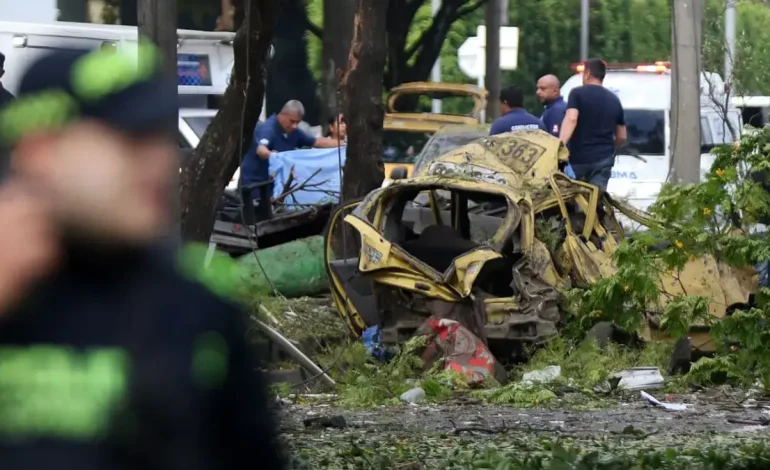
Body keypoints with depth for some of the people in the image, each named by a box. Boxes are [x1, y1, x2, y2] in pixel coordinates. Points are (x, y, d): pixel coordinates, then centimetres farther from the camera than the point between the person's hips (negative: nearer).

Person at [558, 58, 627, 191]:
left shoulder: (577, 94, -2)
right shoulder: (614, 100, 13)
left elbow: (571, 119, -20)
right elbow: (621, 137, 17)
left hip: (578, 159, -3)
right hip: (604, 160, 4)